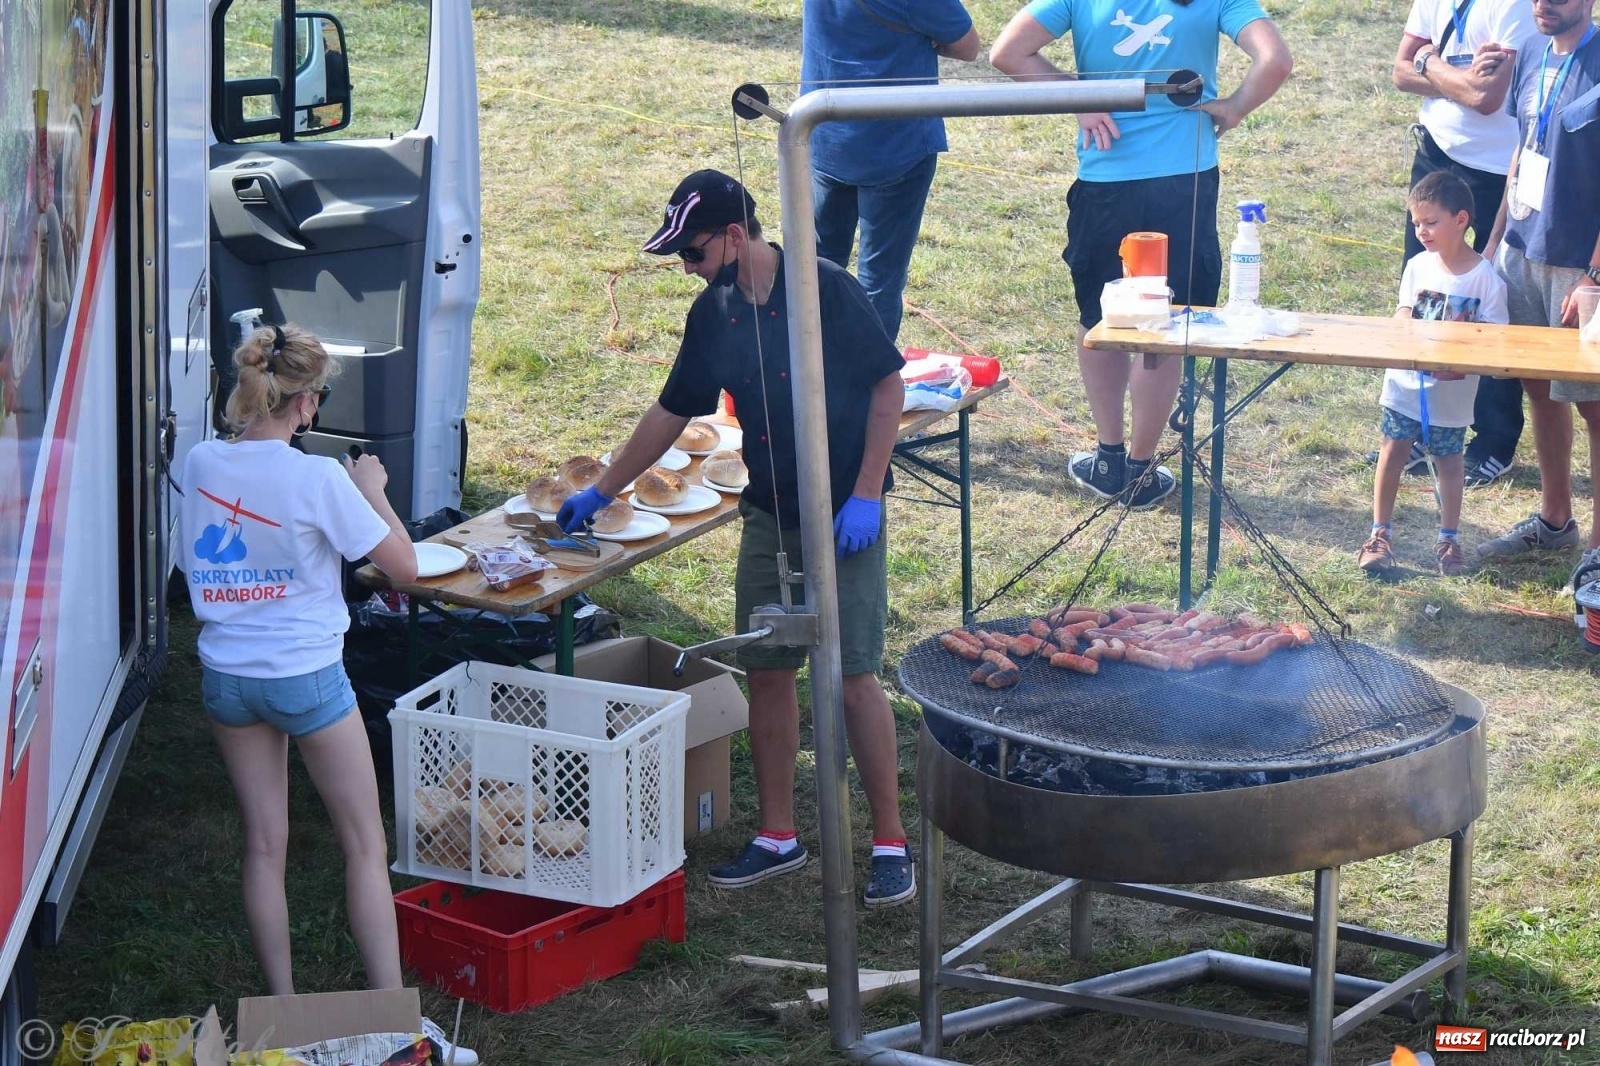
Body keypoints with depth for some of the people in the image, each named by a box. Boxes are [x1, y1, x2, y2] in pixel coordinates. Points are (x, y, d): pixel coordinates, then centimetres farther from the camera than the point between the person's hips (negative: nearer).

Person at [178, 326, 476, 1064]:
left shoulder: (200, 465, -3)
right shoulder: (318, 479, -18)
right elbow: (404, 567, -11)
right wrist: (373, 490, 3)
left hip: (226, 676, 5)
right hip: (306, 677, -5)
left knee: (265, 846, 13)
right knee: (366, 845, 6)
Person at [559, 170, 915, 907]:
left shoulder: (826, 291, -13)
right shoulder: (712, 315, 5)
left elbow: (888, 385, -9)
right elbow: (672, 411, 16)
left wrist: (865, 495, -14)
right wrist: (602, 493, 20)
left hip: (844, 515, -6)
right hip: (767, 516, 6)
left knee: (854, 677, -6)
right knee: (767, 673, 8)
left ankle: (891, 844, 3)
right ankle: (778, 837, 20)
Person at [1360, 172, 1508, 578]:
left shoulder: (1486, 279, -13)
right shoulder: (1417, 267, -2)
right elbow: (1402, 318, 1)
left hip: (1451, 394, -3)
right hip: (1405, 384, 3)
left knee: (1449, 460, 10)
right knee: (1393, 452, 5)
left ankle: (1449, 540, 22)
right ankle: (1380, 535, 15)